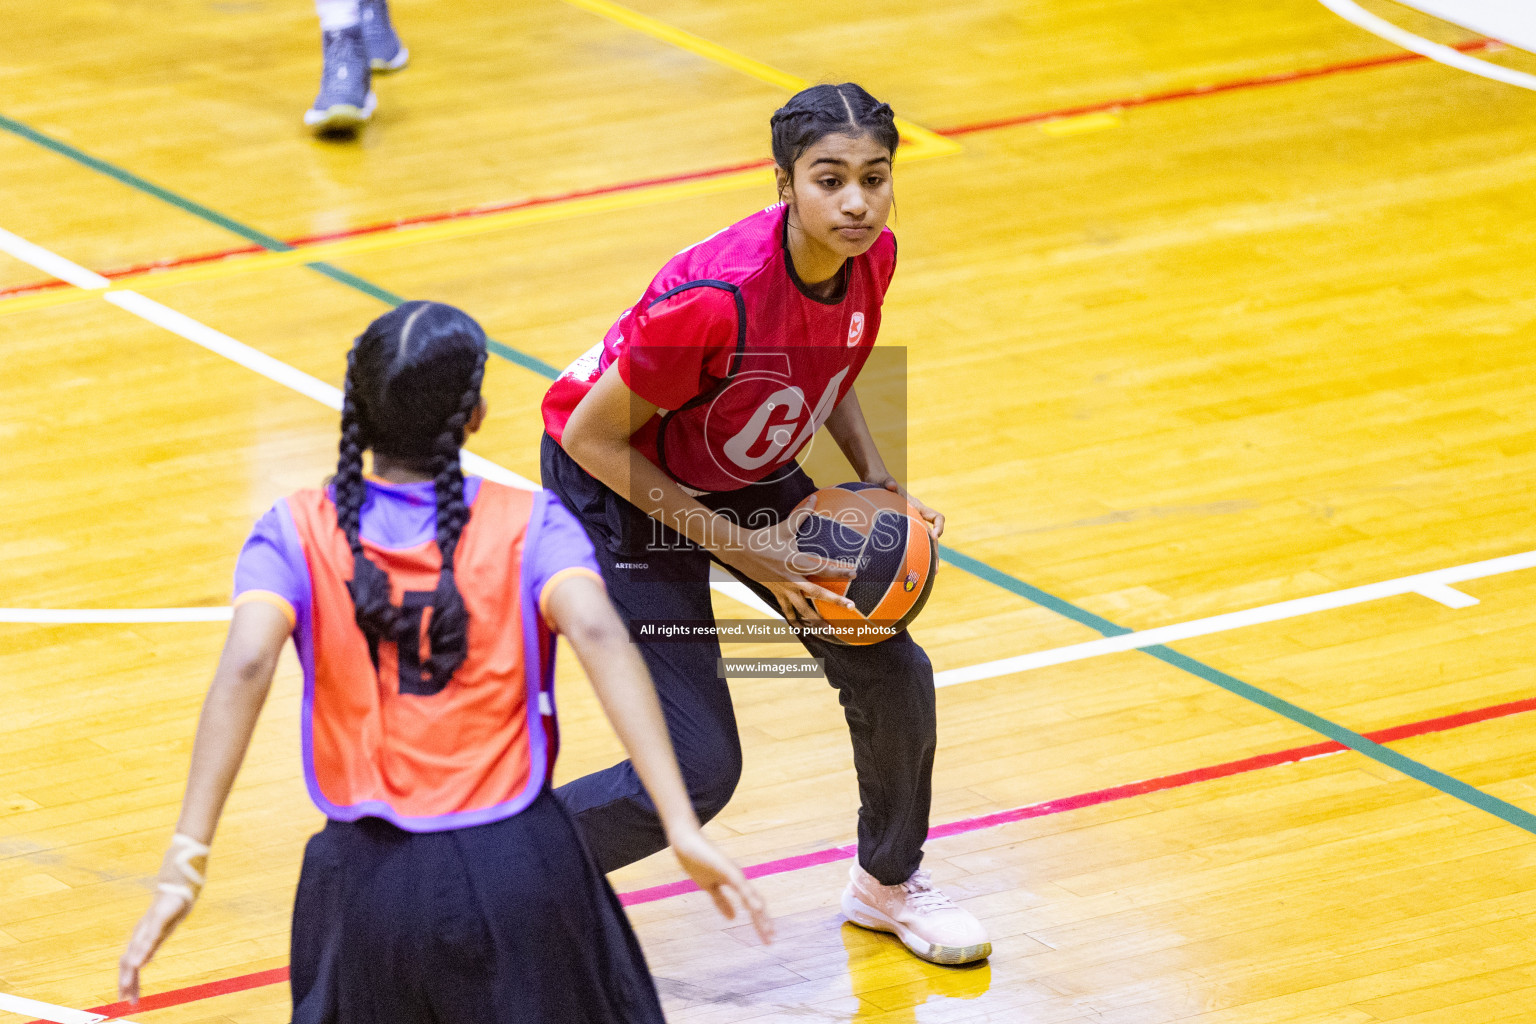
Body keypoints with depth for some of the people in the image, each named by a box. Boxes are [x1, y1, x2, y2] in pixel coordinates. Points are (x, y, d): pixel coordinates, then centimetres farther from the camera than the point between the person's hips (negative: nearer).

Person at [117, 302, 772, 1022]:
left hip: (368, 879, 1)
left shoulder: (298, 533, 0)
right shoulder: (528, 523, -2)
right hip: (521, 868, -1)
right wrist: (683, 827, -24)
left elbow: (245, 667, -15)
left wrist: (185, 863, -19)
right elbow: (599, 637, -18)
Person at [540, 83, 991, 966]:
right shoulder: (719, 294, -38)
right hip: (621, 489, -7)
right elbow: (594, 438, -27)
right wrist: (743, 548, -25)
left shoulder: (871, 256, -15)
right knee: (700, 768, -13)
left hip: (750, 476, 7)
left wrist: (876, 480, -6)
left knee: (893, 674, 3)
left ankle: (890, 880, 32)